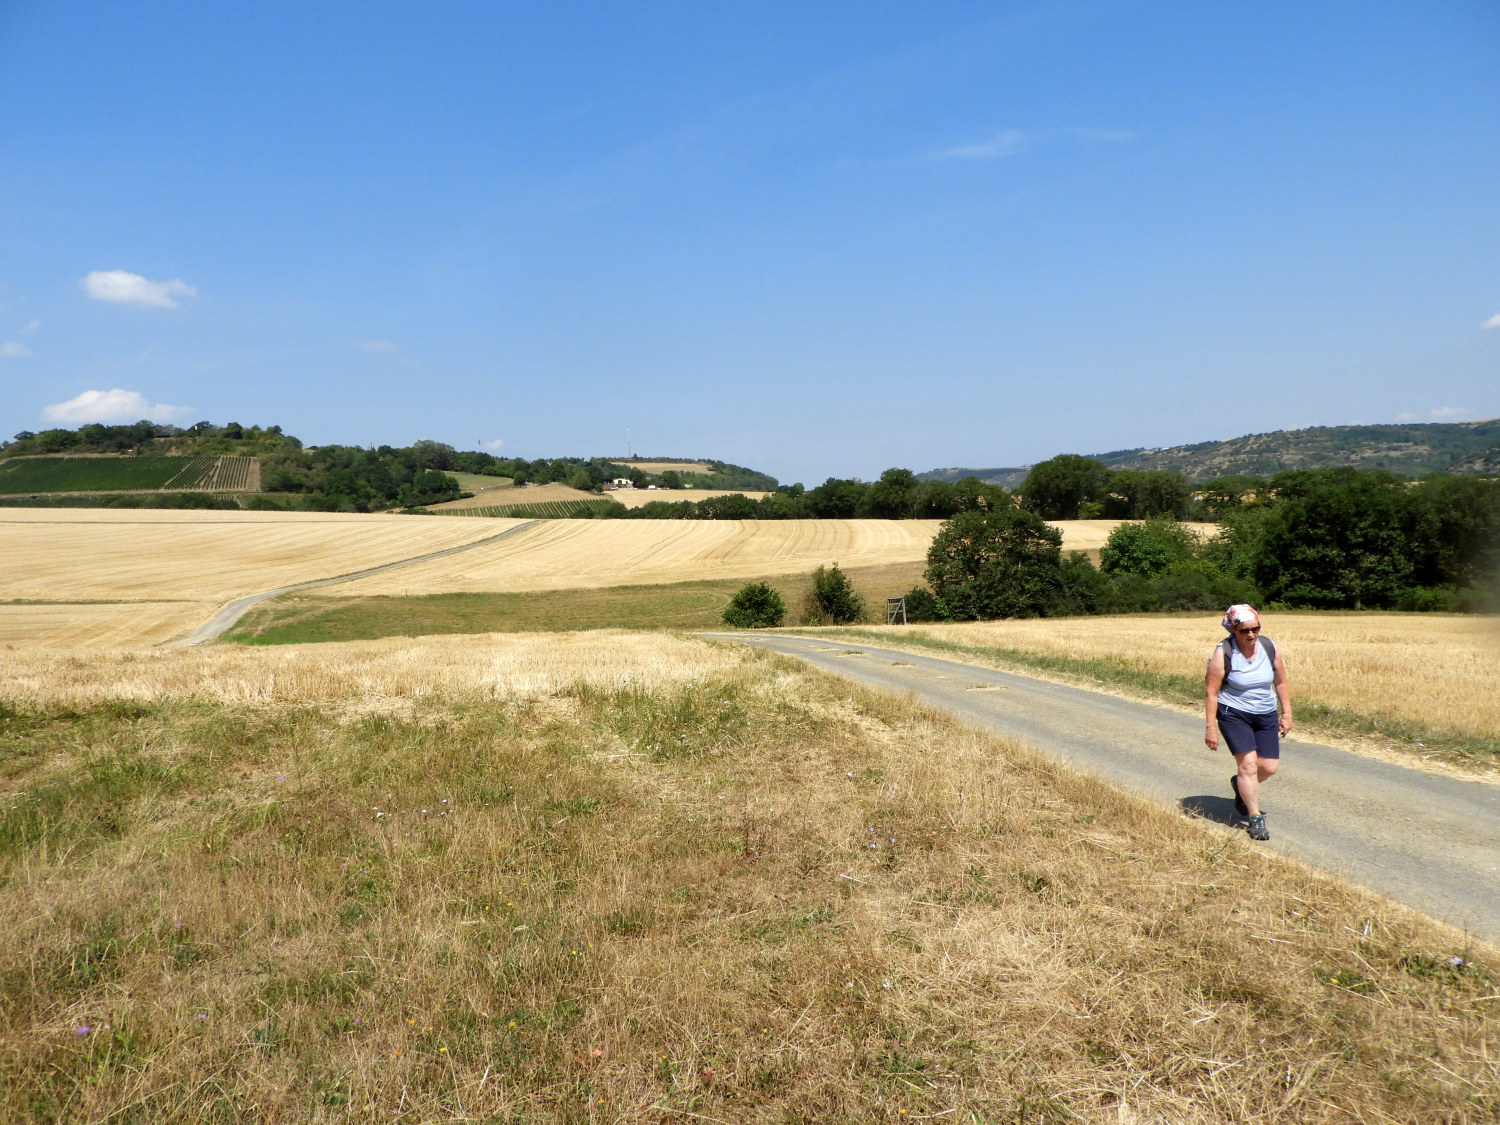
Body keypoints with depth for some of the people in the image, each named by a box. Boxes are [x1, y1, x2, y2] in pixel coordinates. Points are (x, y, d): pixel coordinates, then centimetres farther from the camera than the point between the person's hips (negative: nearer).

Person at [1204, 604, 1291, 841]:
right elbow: (1211, 692, -12)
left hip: (1266, 715, 5)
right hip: (1234, 714, -4)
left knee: (1269, 767, 2)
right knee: (1248, 763, -13)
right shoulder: (1223, 654, -15)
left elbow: (1280, 682, 9)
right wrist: (1211, 726, -14)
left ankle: (1240, 785, 35)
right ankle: (1255, 818, 0)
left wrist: (1286, 713, 9)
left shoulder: (1269, 647, -3)